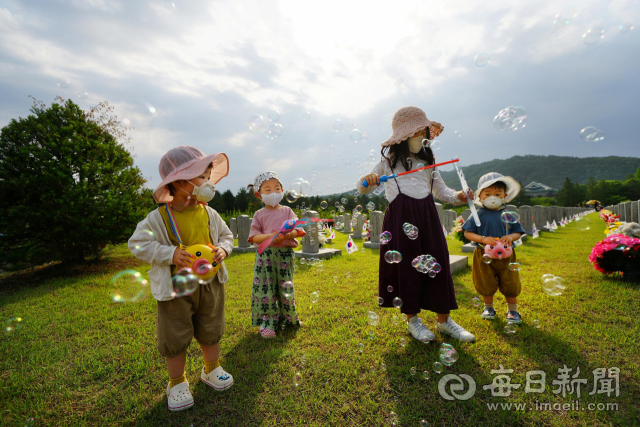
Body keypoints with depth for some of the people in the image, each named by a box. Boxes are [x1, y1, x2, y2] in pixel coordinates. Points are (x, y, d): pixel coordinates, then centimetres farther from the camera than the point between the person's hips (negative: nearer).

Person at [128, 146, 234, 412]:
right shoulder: (159, 218, -14)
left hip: (210, 283, 4)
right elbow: (138, 244, -12)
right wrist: (170, 254, -24)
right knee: (176, 337, 11)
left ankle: (211, 369, 45)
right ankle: (177, 382, 36)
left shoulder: (209, 214, -2)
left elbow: (226, 236, 10)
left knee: (211, 331, 19)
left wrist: (223, 249, -11)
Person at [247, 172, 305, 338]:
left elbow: (297, 231, 0)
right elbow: (254, 237, -5)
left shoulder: (287, 211, 7)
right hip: (265, 255, -1)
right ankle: (267, 322, 15)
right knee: (264, 288, -1)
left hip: (285, 255, 1)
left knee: (286, 288, 8)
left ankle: (287, 318, 28)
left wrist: (286, 235, -21)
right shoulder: (259, 215, 4)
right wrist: (271, 236, -21)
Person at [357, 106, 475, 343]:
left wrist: (457, 196, -3)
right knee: (407, 264, 1)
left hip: (427, 215, 4)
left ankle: (444, 319, 18)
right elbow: (362, 188, 9)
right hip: (400, 216, -3)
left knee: (437, 262, 3)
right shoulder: (389, 161, 9)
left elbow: (441, 190, 18)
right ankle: (412, 319, 17)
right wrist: (367, 181, -15)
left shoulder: (428, 161, 19)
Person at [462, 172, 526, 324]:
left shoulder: (508, 215, 1)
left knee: (510, 284, 11)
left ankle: (512, 310, 33)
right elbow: (467, 233, -8)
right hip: (484, 256, -2)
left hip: (506, 255, 2)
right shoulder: (479, 215, -7)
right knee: (487, 285, 12)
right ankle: (488, 307, 35)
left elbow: (518, 232, 6)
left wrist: (511, 237, -17)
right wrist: (483, 239, -21)